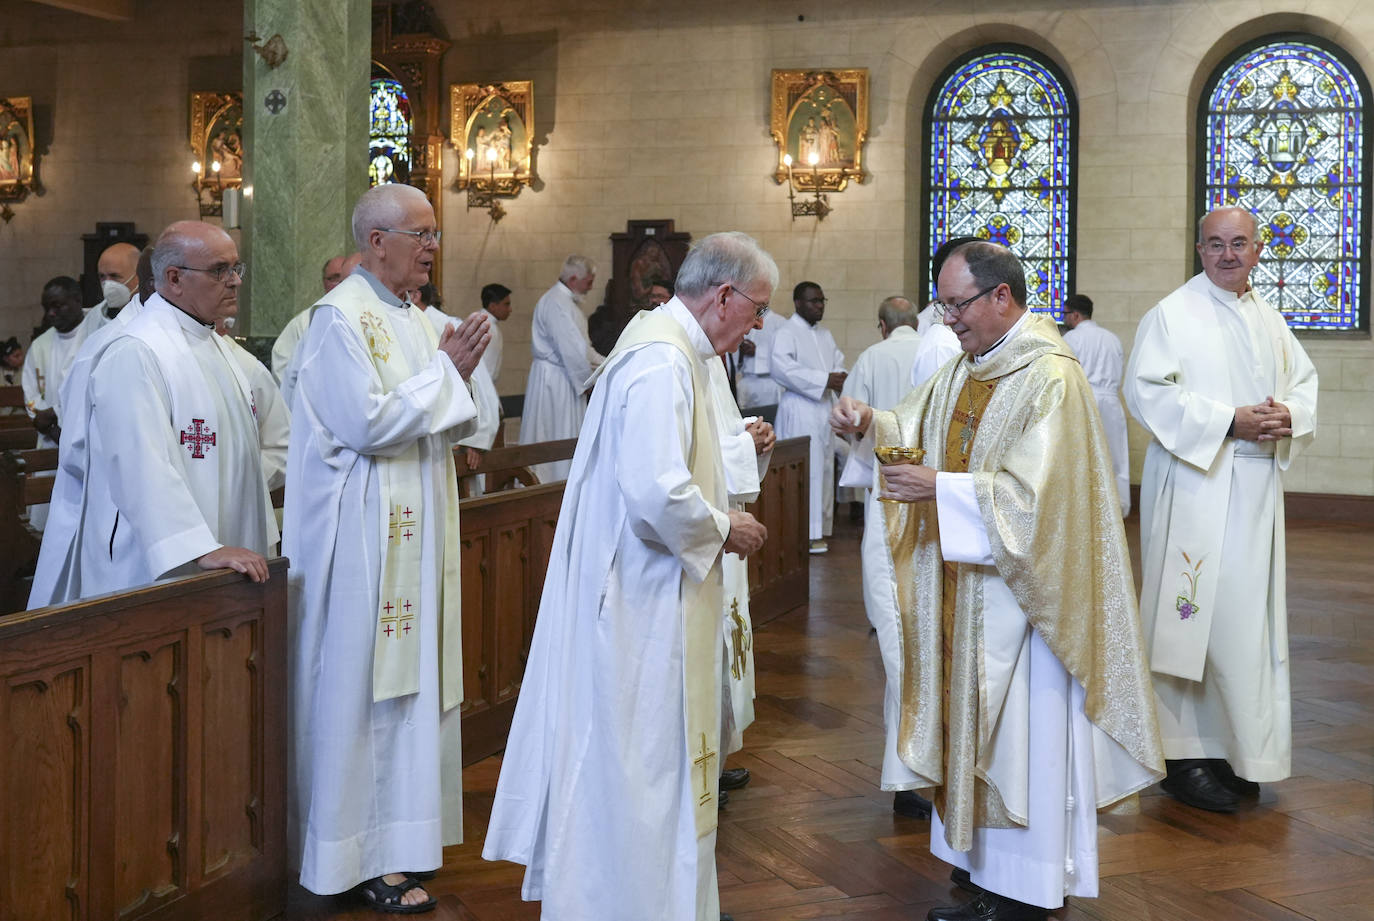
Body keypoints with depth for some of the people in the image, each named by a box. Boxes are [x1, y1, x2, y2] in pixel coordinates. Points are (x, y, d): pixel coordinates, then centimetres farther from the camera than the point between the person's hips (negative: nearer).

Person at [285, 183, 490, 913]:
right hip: (363, 535, -9)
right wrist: (444, 374, -12)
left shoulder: (411, 317, 15)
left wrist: (453, 374, 1)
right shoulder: (341, 317, -12)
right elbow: (369, 423, -21)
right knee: (361, 686, -3)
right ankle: (363, 857, 5)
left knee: (407, 681, 11)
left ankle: (394, 834, 21)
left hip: (413, 531, 9)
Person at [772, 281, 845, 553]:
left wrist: (841, 378, -4)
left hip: (825, 407, 8)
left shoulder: (825, 334, 19)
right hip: (800, 410, -8)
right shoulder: (787, 333, -8)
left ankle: (820, 526, 17)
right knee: (807, 469, -11)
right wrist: (824, 380, -21)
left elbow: (838, 363, 22)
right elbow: (782, 368, -20)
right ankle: (807, 533, -9)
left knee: (825, 467, 10)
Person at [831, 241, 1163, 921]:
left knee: (1019, 729, 0)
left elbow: (1036, 493, -25)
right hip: (964, 579, 9)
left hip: (1020, 584, -9)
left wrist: (941, 488, -25)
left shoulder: (1050, 379, -19)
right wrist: (870, 425, -6)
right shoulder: (968, 366, 10)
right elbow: (916, 430, 14)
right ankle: (981, 850, 27)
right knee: (974, 715, 15)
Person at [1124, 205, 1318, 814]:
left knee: (1249, 615, 8)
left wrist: (1289, 416, -4)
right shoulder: (1172, 315, -4)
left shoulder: (1270, 322, 16)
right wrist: (1227, 421, -19)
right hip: (1194, 485, -6)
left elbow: (1304, 381, 19)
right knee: (1195, 612, -7)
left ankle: (1238, 750, 18)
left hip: (1257, 488, 6)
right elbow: (1147, 392, -12)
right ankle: (1184, 756, 0)